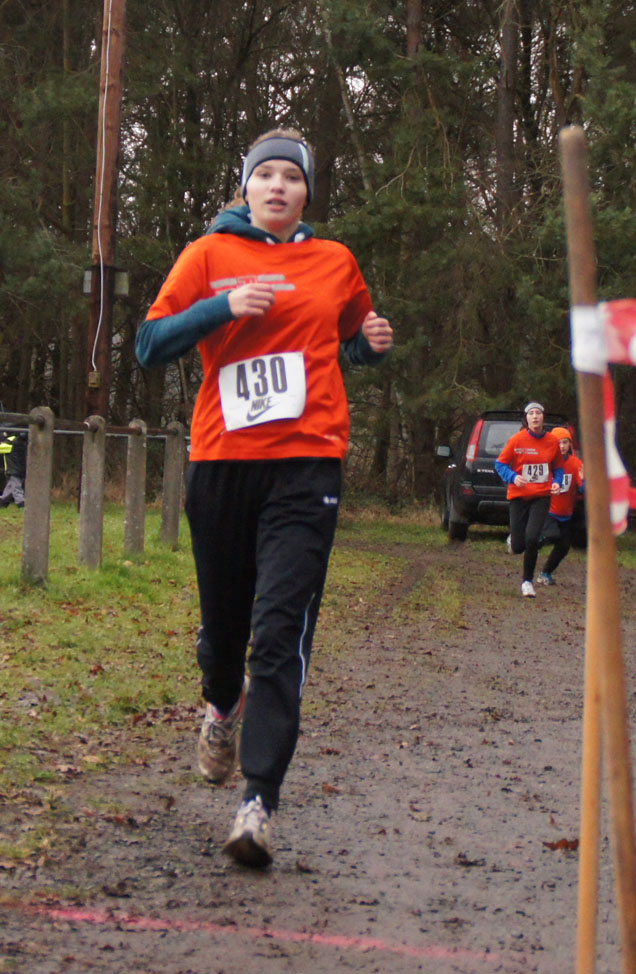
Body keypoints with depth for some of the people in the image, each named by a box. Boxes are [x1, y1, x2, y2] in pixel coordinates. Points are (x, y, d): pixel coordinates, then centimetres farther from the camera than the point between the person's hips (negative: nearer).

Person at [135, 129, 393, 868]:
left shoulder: (335, 264, 12)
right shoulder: (210, 256, 6)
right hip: (221, 460, 1)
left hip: (307, 461, 0)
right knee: (223, 619, 13)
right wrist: (222, 307, -13)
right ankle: (222, 705, 49)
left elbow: (352, 341, 28)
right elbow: (150, 345, 1)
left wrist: (374, 343, 5)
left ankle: (260, 801, -16)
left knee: (281, 632, -13)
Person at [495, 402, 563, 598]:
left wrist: (557, 482, -5)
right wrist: (513, 477, -18)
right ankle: (513, 539, 37)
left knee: (532, 538, -17)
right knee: (518, 547, -4)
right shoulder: (517, 440, -5)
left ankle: (527, 581, 3)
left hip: (541, 496, 1)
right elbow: (500, 464, 0)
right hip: (519, 496, -1)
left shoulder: (552, 441, 3)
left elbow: (558, 467, 15)